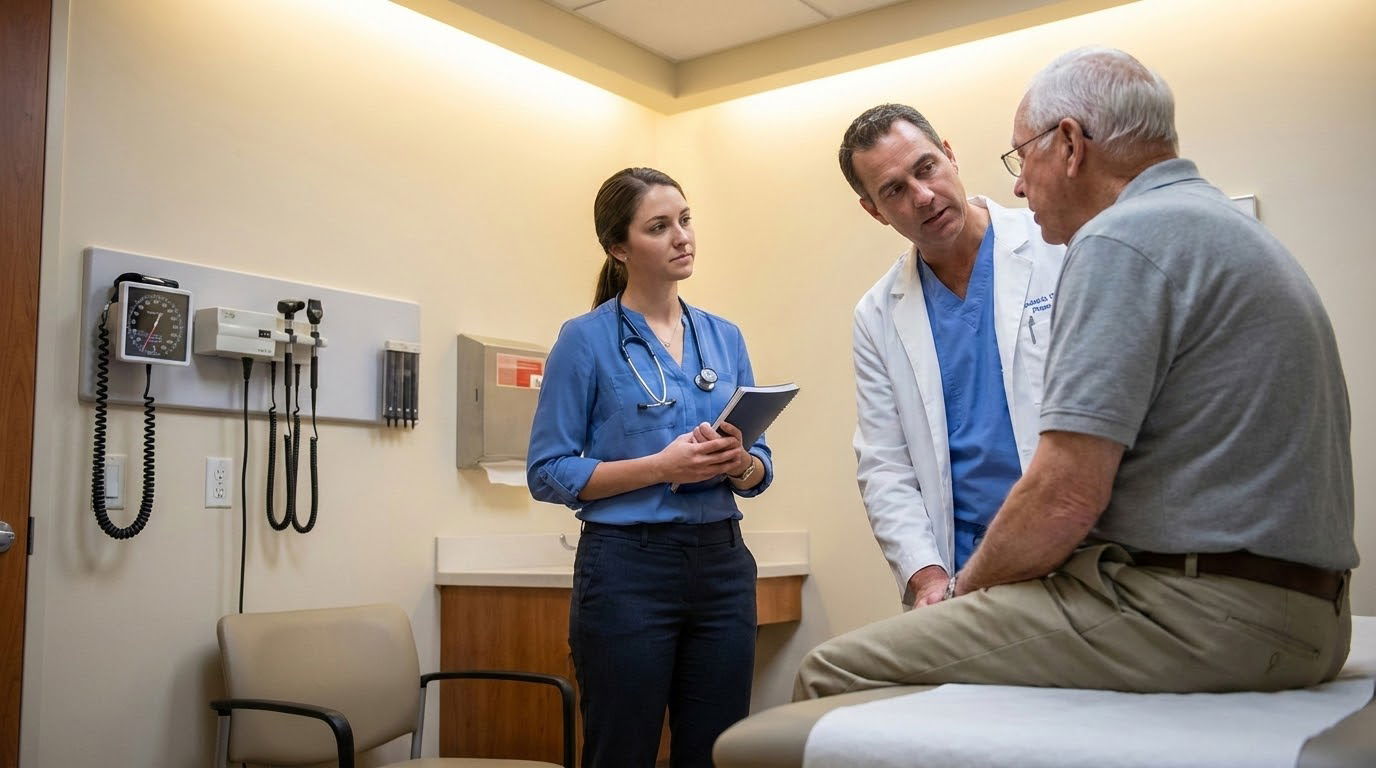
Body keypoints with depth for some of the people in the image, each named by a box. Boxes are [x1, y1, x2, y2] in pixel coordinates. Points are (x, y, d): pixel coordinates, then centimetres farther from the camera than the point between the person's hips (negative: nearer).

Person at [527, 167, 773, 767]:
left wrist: (738, 463, -11)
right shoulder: (586, 340, -4)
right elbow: (548, 473, -8)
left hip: (724, 566, 5)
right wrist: (661, 467, -18)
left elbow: (761, 468, 12)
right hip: (628, 569, -4)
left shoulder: (725, 337, 10)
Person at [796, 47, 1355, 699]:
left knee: (835, 672, -9)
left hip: (1196, 618, -11)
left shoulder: (1121, 238, -13)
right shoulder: (1231, 229, 20)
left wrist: (968, 586, -1)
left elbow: (1066, 496, -21)